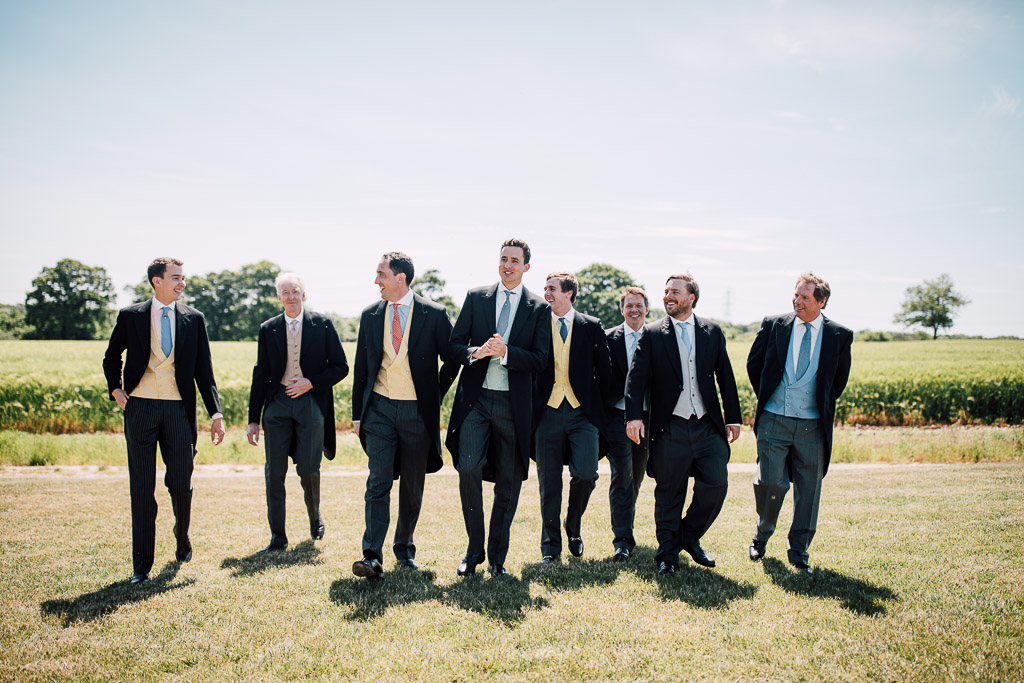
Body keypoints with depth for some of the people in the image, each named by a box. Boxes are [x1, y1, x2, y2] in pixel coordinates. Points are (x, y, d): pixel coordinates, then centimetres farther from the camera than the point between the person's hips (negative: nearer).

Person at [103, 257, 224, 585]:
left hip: (179, 410, 1)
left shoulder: (194, 319, 5)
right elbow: (111, 358, 19)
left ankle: (182, 539, 36)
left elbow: (204, 370, 5)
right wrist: (116, 389, 4)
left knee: (181, 484, 8)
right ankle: (142, 564, 13)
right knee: (142, 487, 2)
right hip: (140, 409, -1)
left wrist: (215, 413, -1)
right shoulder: (130, 316, 4)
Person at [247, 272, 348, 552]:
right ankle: (278, 537, 11)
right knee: (274, 472, -1)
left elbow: (341, 367, 3)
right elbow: (260, 376, 10)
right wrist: (254, 419, 7)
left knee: (308, 469, 3)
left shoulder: (322, 325, 2)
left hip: (310, 403, -2)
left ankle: (315, 516, 33)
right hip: (277, 404, 2)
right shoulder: (268, 329, 8)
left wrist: (311, 382, -11)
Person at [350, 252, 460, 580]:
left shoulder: (434, 314, -4)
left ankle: (404, 549, 26)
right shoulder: (370, 315, 6)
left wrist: (435, 395, 4)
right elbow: (361, 367, 12)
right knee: (378, 482, -7)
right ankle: (372, 556, -8)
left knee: (413, 486, 9)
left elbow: (452, 359, 6)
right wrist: (357, 413, 9)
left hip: (418, 411, -1)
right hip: (380, 408, 2)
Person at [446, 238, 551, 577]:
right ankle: (474, 549, 8)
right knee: (468, 469, -12)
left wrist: (505, 352, -18)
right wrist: (475, 352, -15)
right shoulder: (475, 297, 9)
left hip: (514, 404, 0)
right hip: (476, 398, 0)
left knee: (509, 480, 6)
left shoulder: (539, 308, 5)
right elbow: (455, 345, 6)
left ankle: (497, 556, 21)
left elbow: (539, 360, -3)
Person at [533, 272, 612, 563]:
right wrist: (529, 412, 2)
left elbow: (604, 370, 10)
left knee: (585, 473, -12)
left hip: (582, 413, 0)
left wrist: (601, 410, 7)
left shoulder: (591, 326, 7)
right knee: (549, 482, 4)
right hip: (547, 413, 1)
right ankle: (551, 546, 17)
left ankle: (573, 528, 17)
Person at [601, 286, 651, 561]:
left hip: (645, 417, 3)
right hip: (617, 416, -3)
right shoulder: (609, 338, 1)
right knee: (622, 476, -11)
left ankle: (625, 528, 32)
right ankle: (623, 540, -7)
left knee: (635, 477, 13)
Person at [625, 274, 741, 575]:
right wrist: (634, 416, -17)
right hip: (670, 429, -2)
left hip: (708, 427, 2)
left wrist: (733, 417, 10)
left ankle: (690, 537, 23)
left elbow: (725, 377, 12)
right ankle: (667, 554, 22)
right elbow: (636, 377, -5)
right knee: (668, 495, 6)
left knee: (716, 485, -2)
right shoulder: (652, 334, 2)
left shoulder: (712, 332, 9)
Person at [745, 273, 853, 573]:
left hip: (812, 425, 1)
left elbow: (840, 380, 13)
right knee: (770, 483, -4)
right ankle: (761, 535, 24)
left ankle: (799, 553, 22)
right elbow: (753, 364, 12)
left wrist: (822, 407, 13)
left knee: (808, 490, 6)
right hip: (774, 421, -1)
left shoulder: (840, 336, 1)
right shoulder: (773, 325, 0)